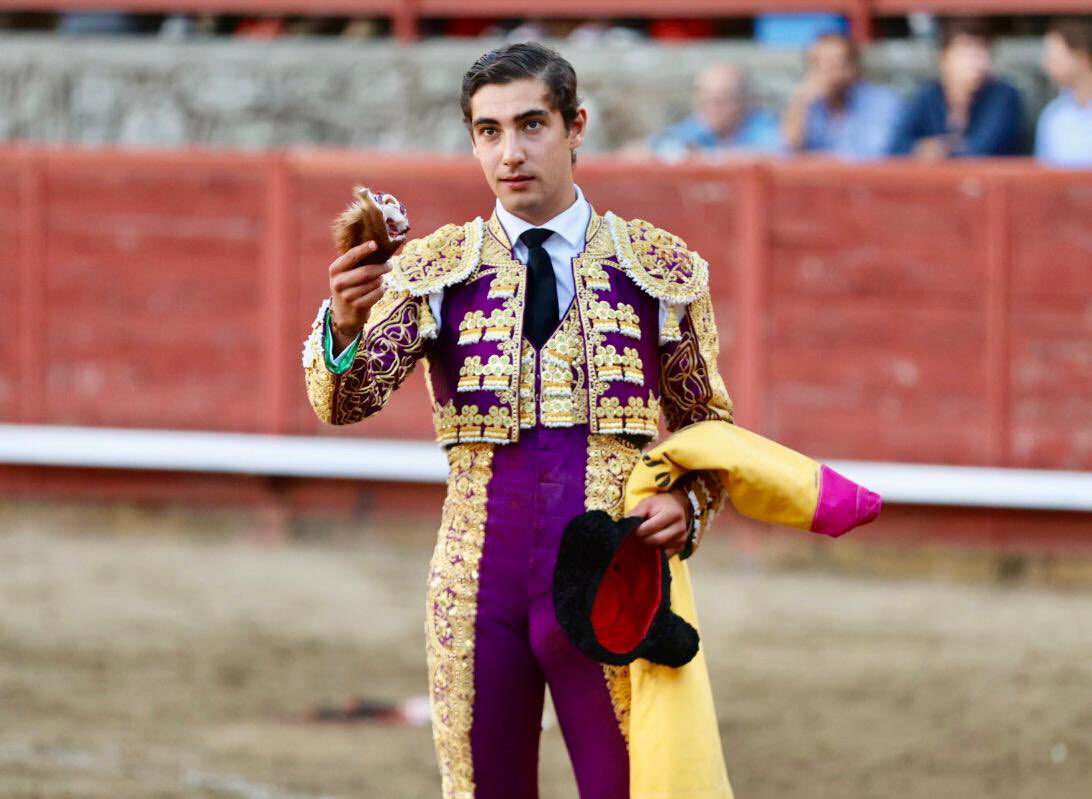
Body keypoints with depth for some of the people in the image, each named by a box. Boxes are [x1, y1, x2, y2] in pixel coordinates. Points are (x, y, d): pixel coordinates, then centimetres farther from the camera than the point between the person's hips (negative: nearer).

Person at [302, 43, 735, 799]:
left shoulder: (658, 267, 5)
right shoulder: (434, 270, 4)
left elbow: (710, 422, 13)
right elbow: (346, 401, -9)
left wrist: (687, 506, -8)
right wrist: (345, 325, -31)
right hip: (480, 580, 1)